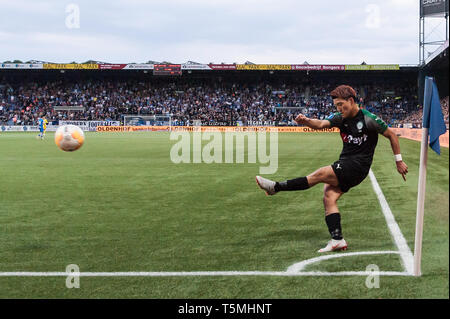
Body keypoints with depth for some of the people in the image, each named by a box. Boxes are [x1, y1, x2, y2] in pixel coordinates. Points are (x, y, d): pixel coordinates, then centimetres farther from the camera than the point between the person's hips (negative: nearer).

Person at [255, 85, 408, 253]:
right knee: (329, 198, -9)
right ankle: (337, 240, -11)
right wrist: (306, 121, -31)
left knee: (320, 174, -19)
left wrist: (399, 160, 3)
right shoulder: (340, 118, 8)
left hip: (358, 166, -7)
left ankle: (276, 187, -16)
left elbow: (391, 135, 1)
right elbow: (322, 124, -9)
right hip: (344, 164, 7)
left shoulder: (368, 119, -9)